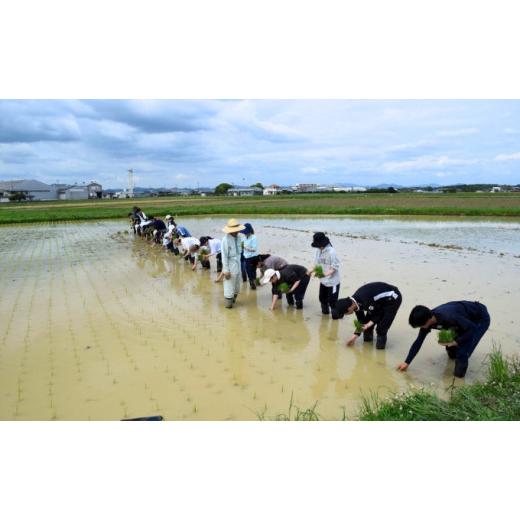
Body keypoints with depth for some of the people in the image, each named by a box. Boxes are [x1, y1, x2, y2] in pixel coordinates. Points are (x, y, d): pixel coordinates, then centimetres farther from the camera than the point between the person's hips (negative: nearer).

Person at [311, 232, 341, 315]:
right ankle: (325, 311, 40)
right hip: (323, 281, 8)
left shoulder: (331, 252, -21)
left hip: (332, 281, -7)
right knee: (322, 298, 20)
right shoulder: (318, 251, 0)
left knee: (332, 300, 0)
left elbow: (335, 267, -20)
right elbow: (317, 264, 10)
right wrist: (314, 271, -7)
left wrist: (326, 274, -31)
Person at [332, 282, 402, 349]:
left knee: (381, 326, -16)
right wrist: (355, 335, 3)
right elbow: (361, 321, 3)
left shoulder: (365, 302, -36)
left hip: (393, 298, -8)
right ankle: (368, 335, 25)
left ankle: (381, 340, 7)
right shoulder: (355, 304, -9)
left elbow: (380, 313, -21)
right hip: (380, 300, 8)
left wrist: (370, 323, -25)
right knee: (368, 319, 2)